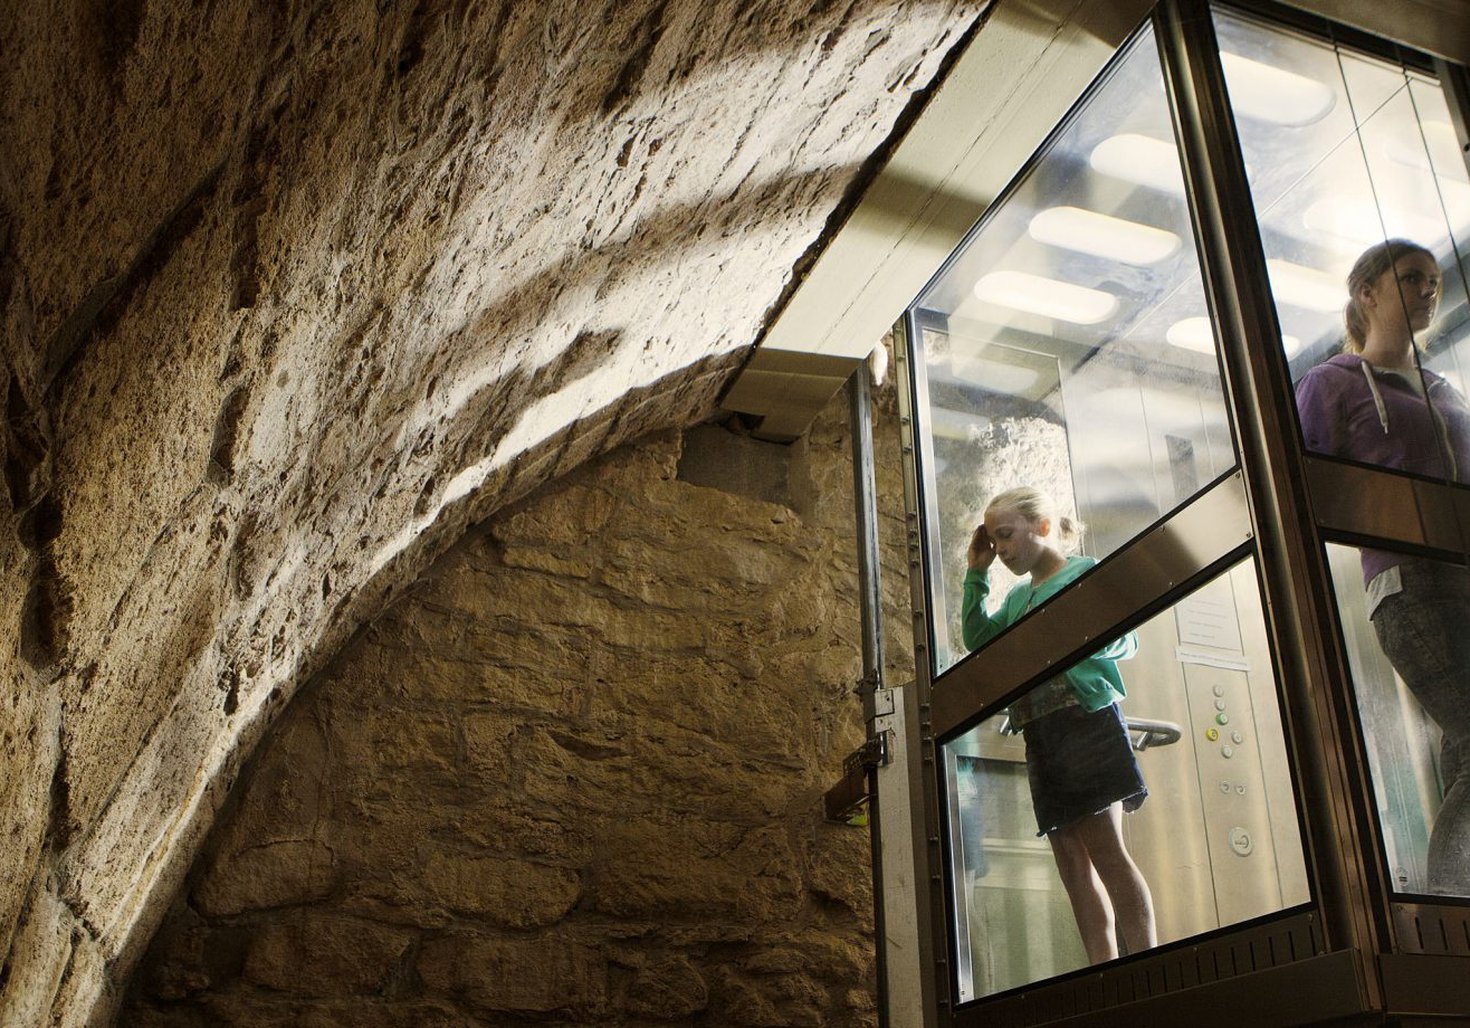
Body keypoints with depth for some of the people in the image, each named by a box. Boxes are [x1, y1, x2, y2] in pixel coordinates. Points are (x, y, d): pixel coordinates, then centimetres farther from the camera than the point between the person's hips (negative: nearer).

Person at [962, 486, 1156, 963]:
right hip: (1039, 734, 7)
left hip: (1084, 715, -7)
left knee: (1106, 849, -13)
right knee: (1071, 860, 3)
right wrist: (976, 574, 12)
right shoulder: (1018, 596, 22)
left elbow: (1127, 639, -4)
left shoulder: (1085, 571, 2)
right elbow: (977, 637, 13)